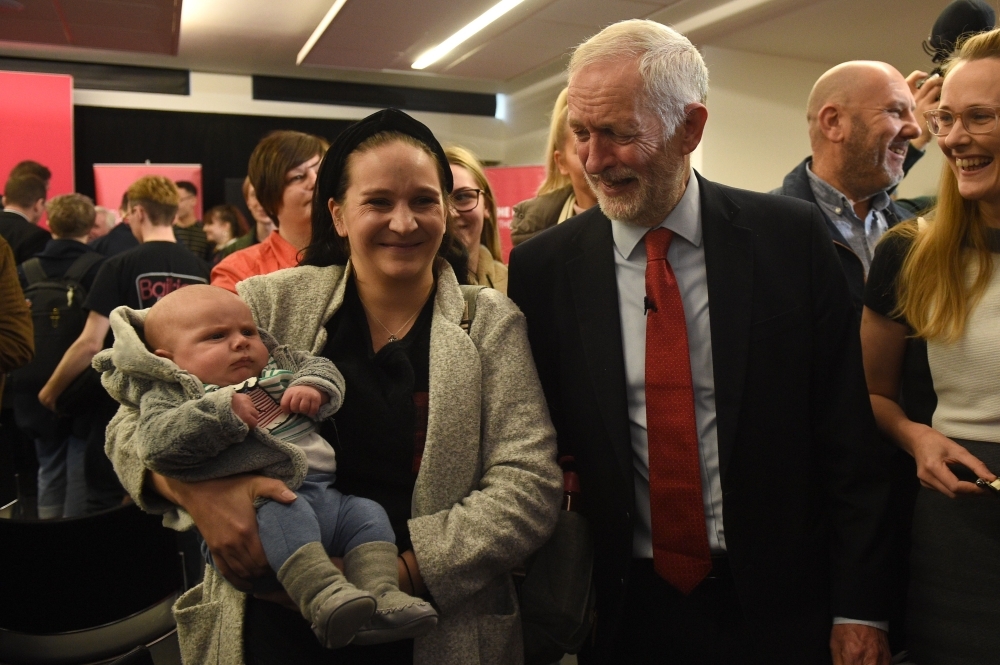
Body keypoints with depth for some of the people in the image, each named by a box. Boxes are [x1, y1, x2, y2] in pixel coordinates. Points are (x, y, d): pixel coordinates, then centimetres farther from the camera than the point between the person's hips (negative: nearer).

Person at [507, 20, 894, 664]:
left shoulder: (793, 236, -8)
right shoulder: (541, 267, -7)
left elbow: (848, 433, -5)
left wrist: (859, 608, -4)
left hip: (778, 606, 0)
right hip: (624, 609, 1)